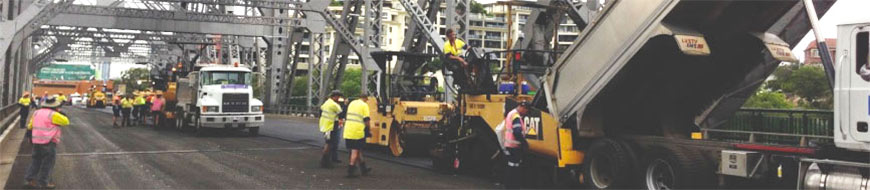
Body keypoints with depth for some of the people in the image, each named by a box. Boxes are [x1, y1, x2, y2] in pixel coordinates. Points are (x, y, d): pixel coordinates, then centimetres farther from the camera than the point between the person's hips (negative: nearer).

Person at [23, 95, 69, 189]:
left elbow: (30, 126, 17)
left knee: (35, 161, 16)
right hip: (48, 142, -7)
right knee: (47, 163, 1)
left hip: (36, 142, 7)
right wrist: (61, 113, 5)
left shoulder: (36, 113, 10)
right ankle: (43, 182, 3)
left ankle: (30, 180, 14)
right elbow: (66, 121, -8)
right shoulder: (53, 115, -12)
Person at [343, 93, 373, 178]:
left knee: (358, 150, 15)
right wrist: (367, 130, 1)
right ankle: (351, 171, -3)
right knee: (355, 151, -1)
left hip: (348, 130, 7)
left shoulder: (352, 103, 17)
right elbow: (366, 119, -10)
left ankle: (363, 169, 26)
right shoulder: (364, 105, -4)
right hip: (357, 131, -7)